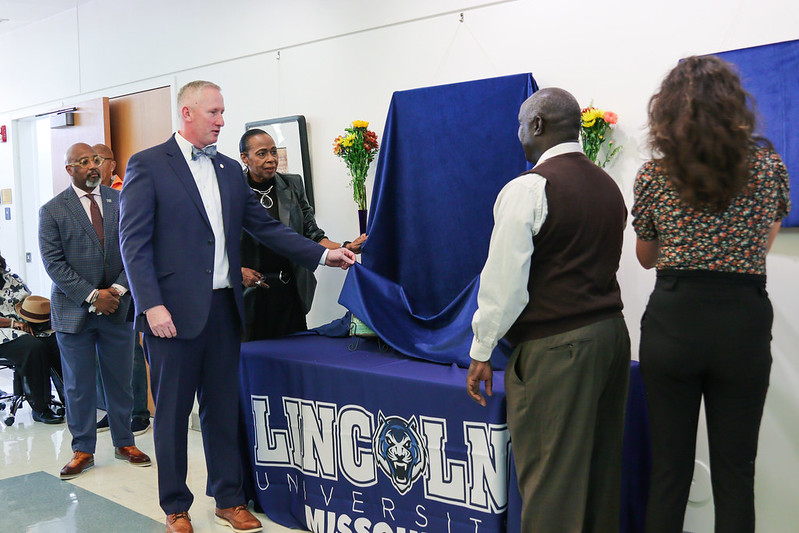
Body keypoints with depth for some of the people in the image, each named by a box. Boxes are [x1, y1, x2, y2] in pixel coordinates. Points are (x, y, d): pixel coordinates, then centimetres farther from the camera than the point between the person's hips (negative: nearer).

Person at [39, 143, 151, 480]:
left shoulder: (122, 202, 5)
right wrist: (92, 296, -14)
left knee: (120, 379, 9)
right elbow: (54, 263, -7)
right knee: (79, 385, 6)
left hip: (118, 306, 2)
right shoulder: (52, 211, -1)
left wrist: (118, 289, -10)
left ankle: (124, 443, 23)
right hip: (74, 310, -2)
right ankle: (83, 450, 18)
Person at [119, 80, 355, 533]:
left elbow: (264, 225, 15)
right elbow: (134, 241, -9)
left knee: (223, 407, 13)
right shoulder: (148, 166, -4)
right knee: (172, 411, 6)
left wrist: (322, 254, 7)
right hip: (174, 310, -5)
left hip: (223, 307, 5)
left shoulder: (230, 169, 14)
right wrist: (152, 305, -16)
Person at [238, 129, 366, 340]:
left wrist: (345, 248, -7)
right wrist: (238, 271, -12)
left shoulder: (293, 185, 8)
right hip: (249, 293, -3)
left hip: (290, 290, 3)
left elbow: (313, 236, 8)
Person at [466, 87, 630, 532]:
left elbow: (505, 280, -14)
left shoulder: (529, 188, -11)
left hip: (555, 347, -8)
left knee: (552, 482, -1)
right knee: (602, 468, 16)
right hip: (612, 332, 8)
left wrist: (481, 352, -6)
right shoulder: (608, 186, 13)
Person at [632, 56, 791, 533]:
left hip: (673, 319, 0)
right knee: (735, 473, 9)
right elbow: (764, 245, 15)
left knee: (669, 467, 9)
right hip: (745, 322, 0)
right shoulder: (769, 166, 0)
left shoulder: (654, 175, -1)